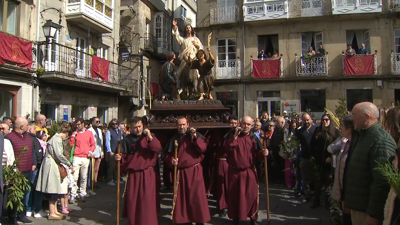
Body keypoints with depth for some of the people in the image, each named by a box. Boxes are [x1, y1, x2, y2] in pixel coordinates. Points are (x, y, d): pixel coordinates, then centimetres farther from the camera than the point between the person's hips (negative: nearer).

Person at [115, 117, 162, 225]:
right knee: (132, 201, 8)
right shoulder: (127, 139, 4)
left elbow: (158, 149, -14)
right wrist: (120, 158, -13)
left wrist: (150, 137, -23)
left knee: (147, 201, -1)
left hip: (148, 174, -1)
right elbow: (124, 156, 9)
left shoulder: (149, 136, 2)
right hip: (133, 175, 2)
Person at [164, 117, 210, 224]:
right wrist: (171, 161, -10)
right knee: (181, 198, 10)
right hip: (180, 172, 3)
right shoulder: (174, 138, 7)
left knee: (196, 196, -1)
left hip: (195, 171, -3)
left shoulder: (196, 135, 0)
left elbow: (203, 148, -15)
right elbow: (168, 155, 10)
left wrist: (195, 136, -23)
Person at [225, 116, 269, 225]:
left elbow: (258, 154, 2)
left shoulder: (254, 138, 2)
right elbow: (228, 148, -18)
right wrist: (235, 135, -23)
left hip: (249, 171, 0)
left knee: (252, 194, 2)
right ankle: (236, 216, 28)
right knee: (235, 194, 11)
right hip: (234, 171, 0)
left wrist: (263, 153, -20)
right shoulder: (233, 135, -1)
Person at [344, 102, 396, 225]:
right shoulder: (362, 137, 12)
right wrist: (346, 199, 21)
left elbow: (382, 182, -26)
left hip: (367, 211, -9)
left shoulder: (381, 141, -21)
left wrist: (374, 214, -23)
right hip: (356, 206, 9)